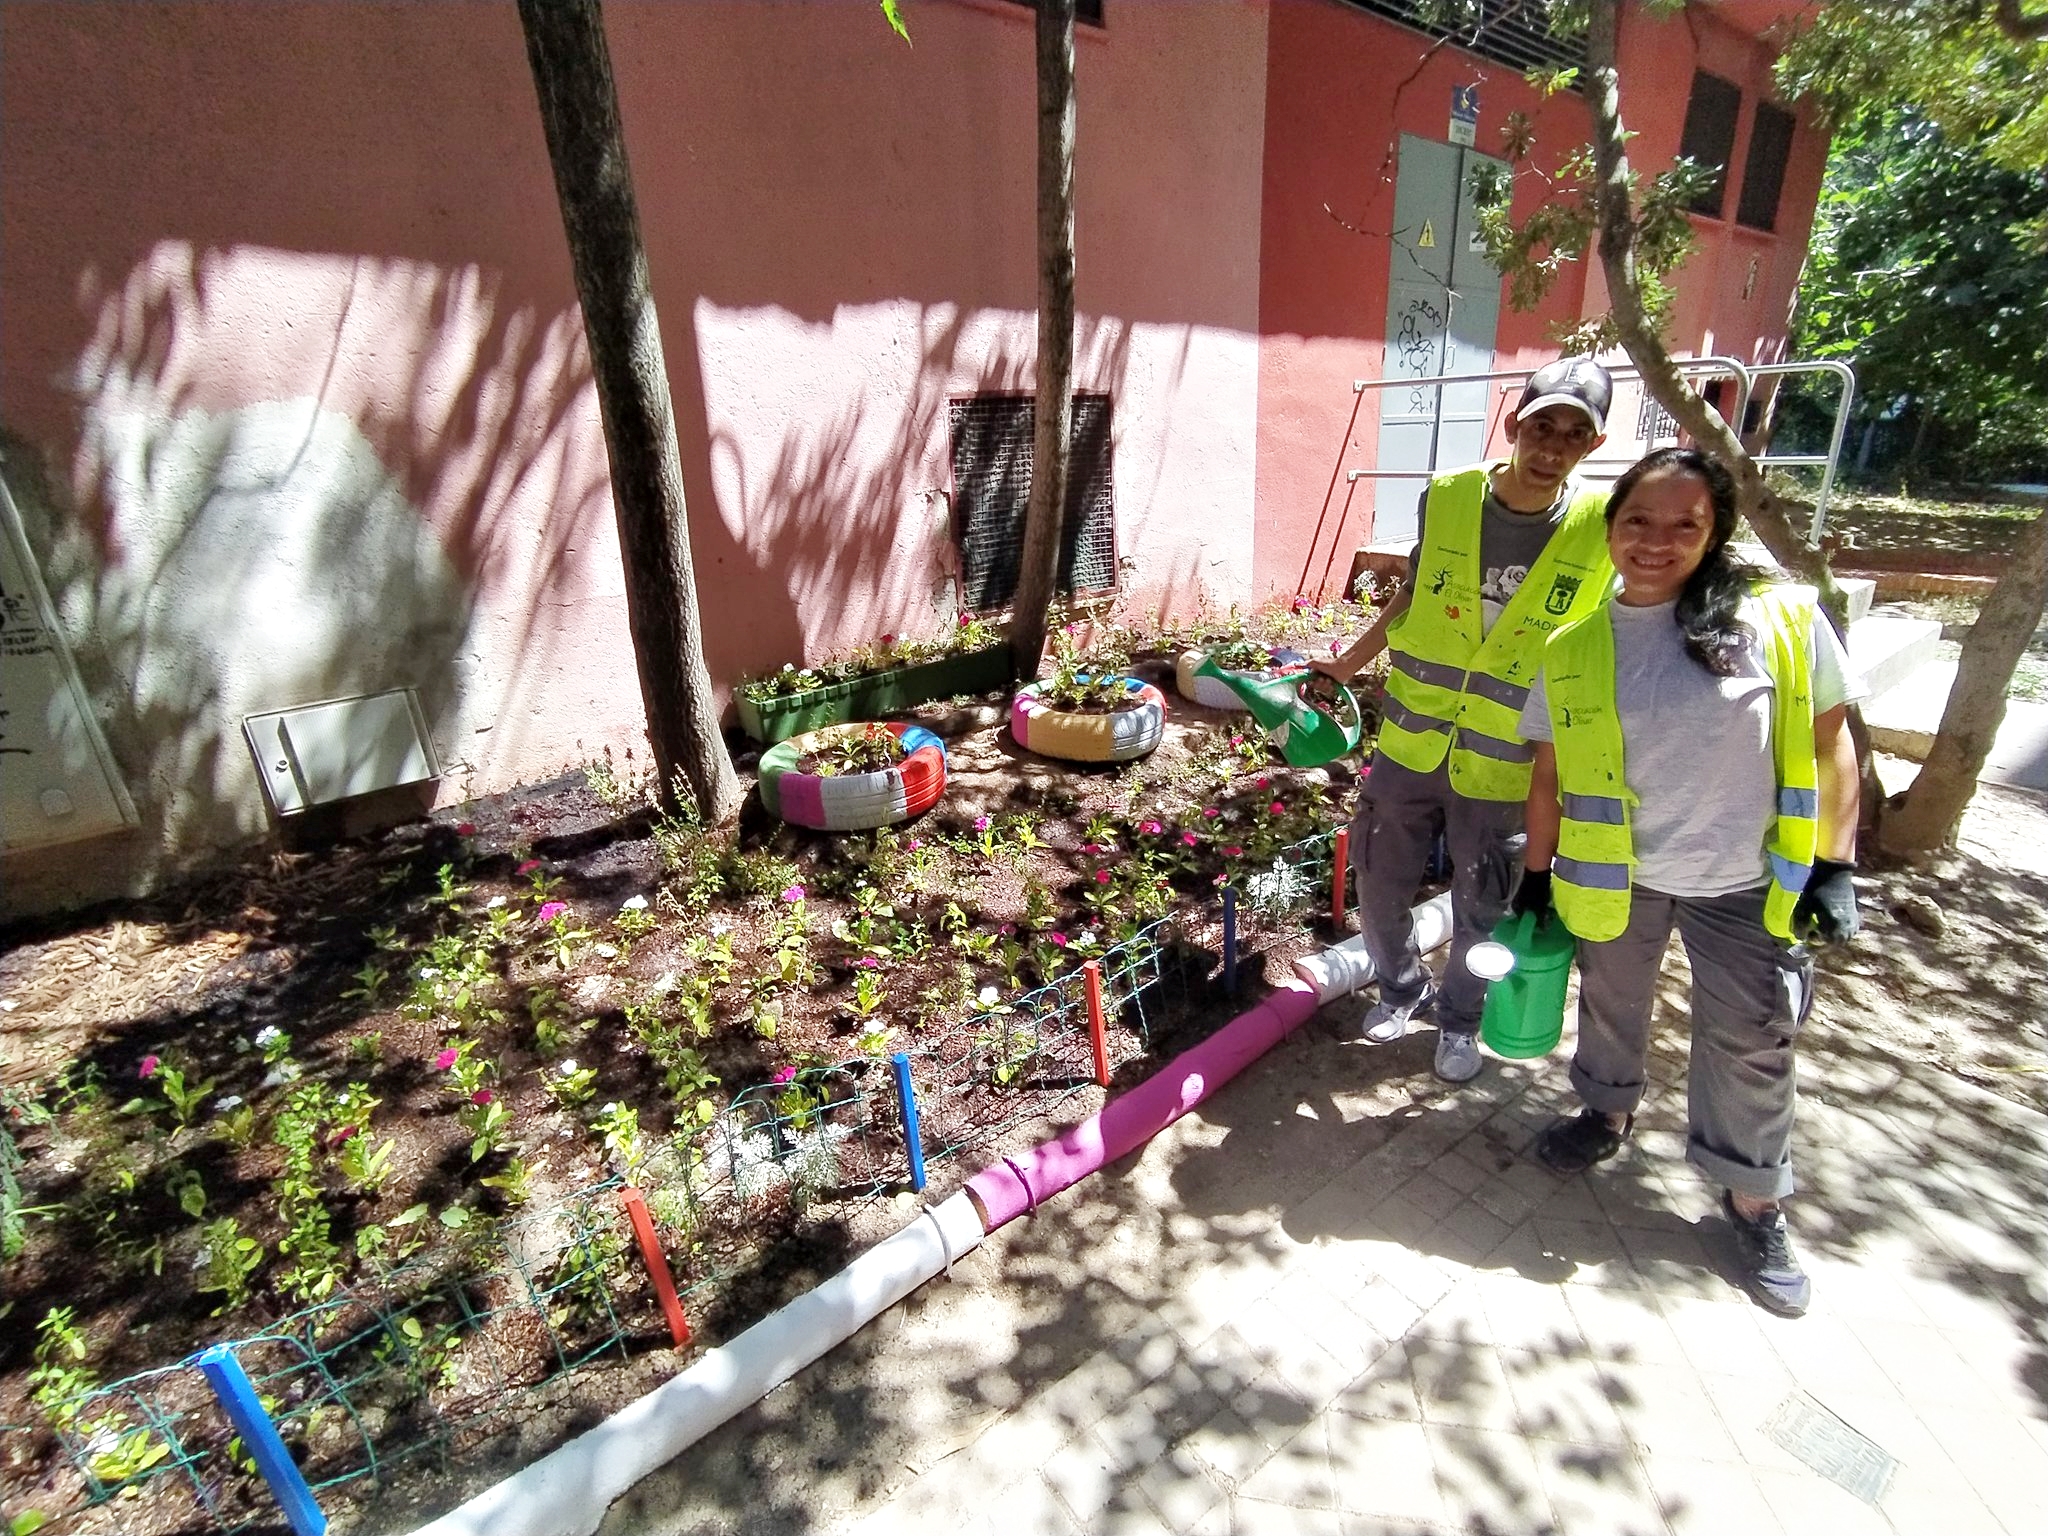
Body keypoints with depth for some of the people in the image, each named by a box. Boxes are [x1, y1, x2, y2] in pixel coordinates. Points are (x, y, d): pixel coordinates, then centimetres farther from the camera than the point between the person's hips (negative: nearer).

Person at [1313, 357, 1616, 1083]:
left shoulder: (1604, 531, -11)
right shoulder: (1444, 499, -6)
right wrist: (1346, 663, 13)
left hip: (1505, 770, -1)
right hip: (1410, 746, 2)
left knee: (1479, 914, 15)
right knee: (1378, 889, 14)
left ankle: (1460, 1017, 43)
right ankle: (1402, 989, 42)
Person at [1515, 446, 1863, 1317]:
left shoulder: (1782, 621, -12)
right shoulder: (1573, 649, -7)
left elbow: (1828, 741, -3)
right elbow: (1550, 774, 0)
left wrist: (1832, 866, -6)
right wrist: (1536, 876, 4)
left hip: (1747, 888, -1)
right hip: (1614, 878, 1)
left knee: (1750, 1045, 11)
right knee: (1610, 1003, 20)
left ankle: (1754, 1201, 34)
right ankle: (1608, 1112, 48)